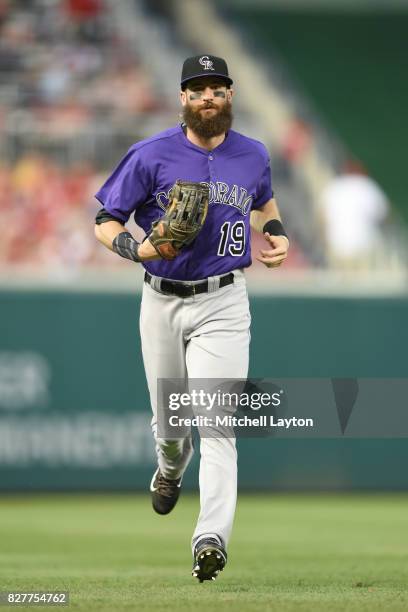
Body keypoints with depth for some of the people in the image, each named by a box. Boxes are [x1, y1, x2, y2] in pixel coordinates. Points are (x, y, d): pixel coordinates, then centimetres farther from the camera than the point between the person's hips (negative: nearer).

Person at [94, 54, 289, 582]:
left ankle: (211, 539, -21)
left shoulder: (253, 156, 4)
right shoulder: (151, 155, -5)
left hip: (222, 305, 0)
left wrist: (276, 235, 7)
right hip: (161, 302, 0)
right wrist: (137, 247, -23)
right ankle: (170, 468, 51)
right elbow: (105, 221, -3)